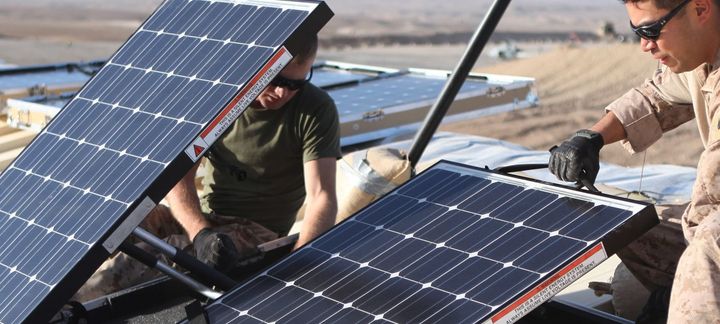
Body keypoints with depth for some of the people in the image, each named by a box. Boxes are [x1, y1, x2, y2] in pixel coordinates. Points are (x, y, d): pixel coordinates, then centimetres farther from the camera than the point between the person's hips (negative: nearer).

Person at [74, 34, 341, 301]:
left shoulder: (317, 110, -11)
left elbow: (322, 198, -18)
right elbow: (179, 176, -8)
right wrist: (201, 232, -28)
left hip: (258, 231, -4)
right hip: (202, 217, 4)